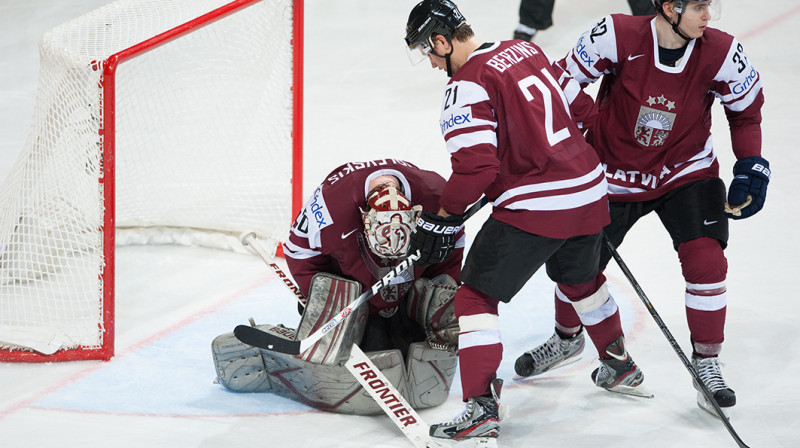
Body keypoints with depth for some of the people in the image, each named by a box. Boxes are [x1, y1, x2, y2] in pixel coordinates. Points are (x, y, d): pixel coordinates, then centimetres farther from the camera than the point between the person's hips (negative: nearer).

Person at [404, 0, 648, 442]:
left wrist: (441, 218, -9)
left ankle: (481, 405, -13)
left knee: (477, 296, -1)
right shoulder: (526, 51, 12)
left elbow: (475, 165, -21)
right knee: (579, 279, 33)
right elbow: (580, 108, 20)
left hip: (533, 207, -8)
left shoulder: (467, 85, -13)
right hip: (588, 194, 8)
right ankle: (619, 366, 49)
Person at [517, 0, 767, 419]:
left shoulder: (722, 54, -18)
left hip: (687, 170, 0)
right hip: (614, 175, 0)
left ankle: (706, 364, 1)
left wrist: (751, 165, -7)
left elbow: (746, 109, 1)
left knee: (705, 259, -17)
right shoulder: (617, 37, -25)